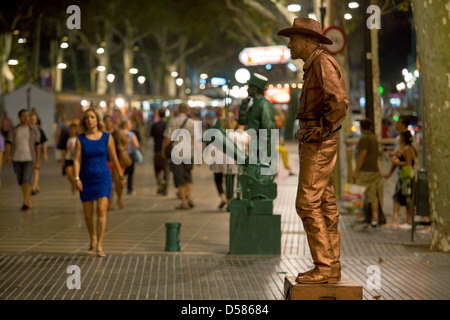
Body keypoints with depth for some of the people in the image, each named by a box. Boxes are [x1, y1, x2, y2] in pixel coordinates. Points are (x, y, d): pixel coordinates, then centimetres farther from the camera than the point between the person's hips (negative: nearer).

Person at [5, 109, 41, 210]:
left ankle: (25, 203, -19)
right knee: (21, 182, 9)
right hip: (16, 159, 3)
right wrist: (8, 155, -22)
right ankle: (29, 202, 23)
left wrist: (37, 162, -4)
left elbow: (37, 146, 2)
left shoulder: (34, 130, 3)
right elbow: (9, 143, -3)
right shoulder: (13, 130, 6)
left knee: (26, 180, -18)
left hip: (29, 159, -3)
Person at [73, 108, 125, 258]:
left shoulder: (107, 137, -2)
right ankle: (92, 239, 34)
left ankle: (99, 246, -9)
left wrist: (120, 174, 16)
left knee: (101, 210, -14)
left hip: (103, 177, -1)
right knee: (88, 214, 9)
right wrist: (76, 178, -18)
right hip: (86, 179, 1)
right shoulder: (80, 139, -2)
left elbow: (114, 157, 7)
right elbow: (77, 159, -7)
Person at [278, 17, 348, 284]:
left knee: (307, 204, -11)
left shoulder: (323, 63, -14)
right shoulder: (314, 67, 18)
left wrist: (322, 131, -17)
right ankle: (332, 267, 11)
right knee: (325, 204, 8)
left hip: (319, 142, -10)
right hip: (315, 142, 10)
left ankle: (325, 267, -9)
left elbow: (339, 102, -27)